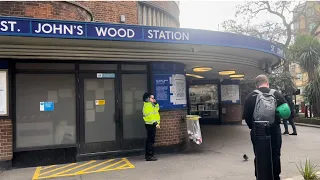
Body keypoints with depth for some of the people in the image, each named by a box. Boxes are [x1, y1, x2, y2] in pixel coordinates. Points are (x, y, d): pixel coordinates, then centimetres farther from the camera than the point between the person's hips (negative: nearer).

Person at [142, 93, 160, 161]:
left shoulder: (151, 105, 18)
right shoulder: (147, 105, -14)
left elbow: (157, 109, 28)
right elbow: (150, 116, -23)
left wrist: (155, 103, 12)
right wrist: (155, 123, -27)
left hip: (152, 125, 11)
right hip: (150, 125, -11)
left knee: (150, 140, 15)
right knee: (151, 140, -10)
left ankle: (148, 155, 23)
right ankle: (150, 156, -8)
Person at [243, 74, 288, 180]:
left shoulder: (250, 96, -4)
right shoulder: (276, 94, -1)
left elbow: (246, 115, -4)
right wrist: (276, 121, 14)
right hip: (274, 130, 1)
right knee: (275, 155, 14)